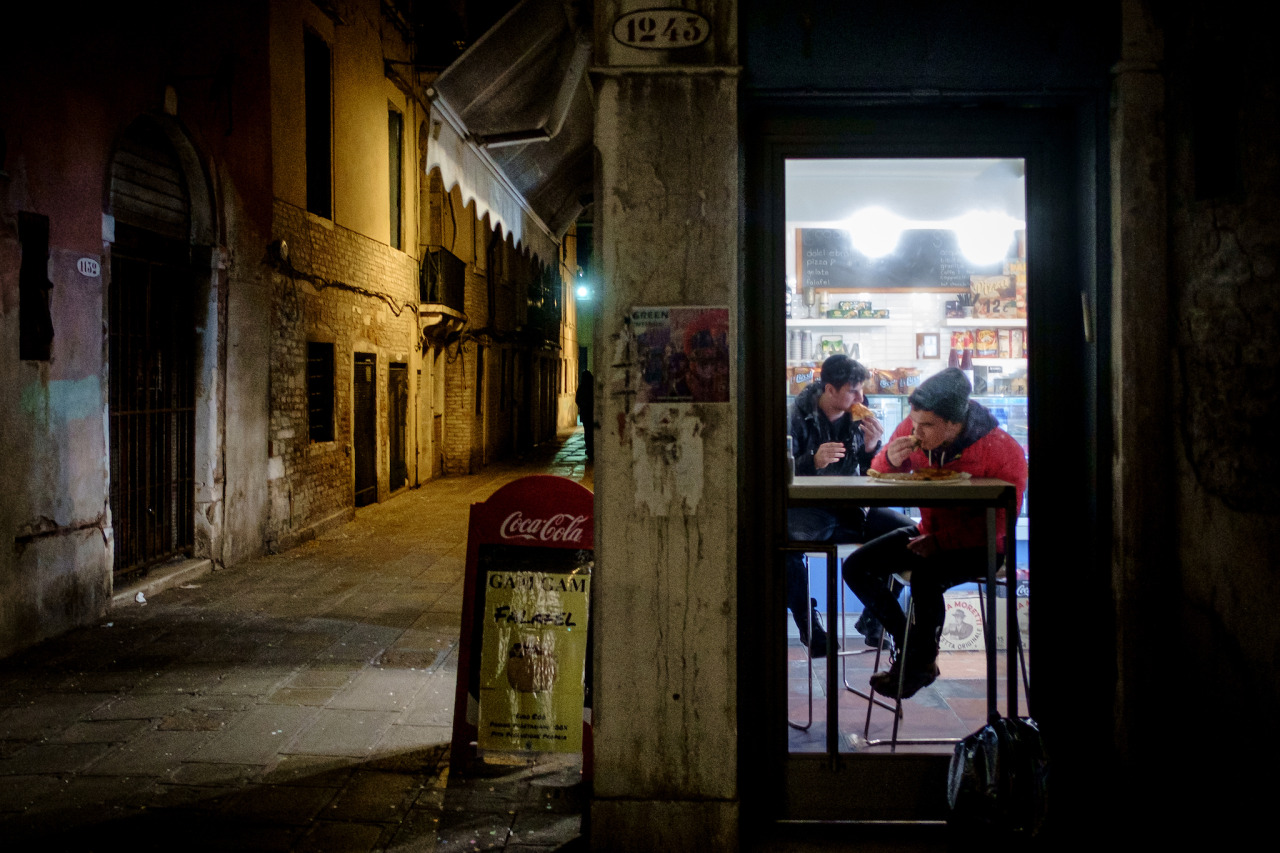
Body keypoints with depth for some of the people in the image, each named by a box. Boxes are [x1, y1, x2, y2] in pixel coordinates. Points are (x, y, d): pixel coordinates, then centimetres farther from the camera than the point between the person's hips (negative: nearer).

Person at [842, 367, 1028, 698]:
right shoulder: (913, 430, -8)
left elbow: (999, 523, -20)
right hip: (929, 532, 6)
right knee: (856, 567, -8)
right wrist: (890, 460, -21)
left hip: (977, 546, -6)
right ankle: (906, 646, 5)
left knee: (925, 577, -34)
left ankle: (921, 663, -7)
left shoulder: (1004, 450, -22)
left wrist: (940, 541, -28)